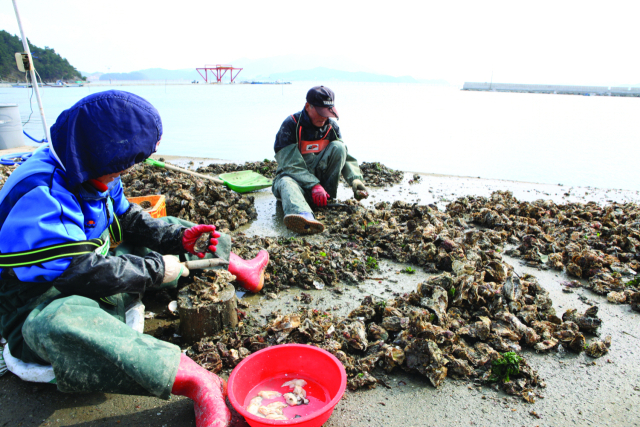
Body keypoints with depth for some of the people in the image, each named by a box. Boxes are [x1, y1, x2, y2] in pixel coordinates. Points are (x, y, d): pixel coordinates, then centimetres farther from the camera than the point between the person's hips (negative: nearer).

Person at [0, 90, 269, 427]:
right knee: (57, 326, -45)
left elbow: (130, 220, 8)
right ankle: (198, 382, -49)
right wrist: (154, 269, -23)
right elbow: (83, 273, -33)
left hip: (107, 280, 9)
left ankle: (239, 269, 18)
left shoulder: (97, 175, -1)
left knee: (167, 229, 10)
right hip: (44, 307, -9)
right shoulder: (40, 197, -30)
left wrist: (177, 236, -8)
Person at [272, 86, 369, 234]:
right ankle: (304, 216, -73)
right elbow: (291, 165, -22)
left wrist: (355, 180, -20)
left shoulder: (331, 126, 3)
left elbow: (346, 157, 0)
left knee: (338, 147, -18)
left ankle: (327, 198, -19)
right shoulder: (290, 125, -14)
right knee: (286, 183, -41)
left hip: (320, 178, 4)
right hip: (294, 177, -4)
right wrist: (314, 185, -36)